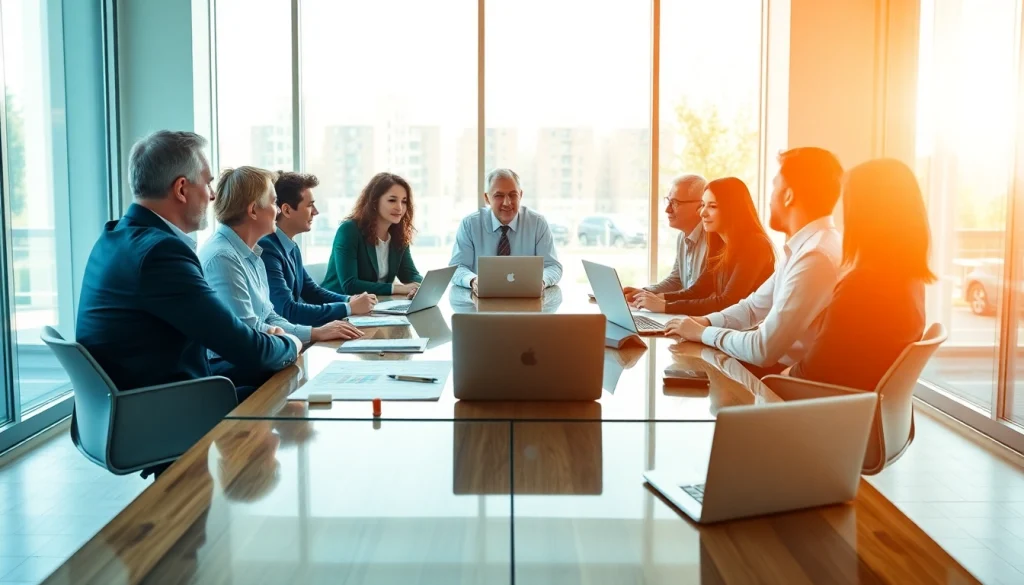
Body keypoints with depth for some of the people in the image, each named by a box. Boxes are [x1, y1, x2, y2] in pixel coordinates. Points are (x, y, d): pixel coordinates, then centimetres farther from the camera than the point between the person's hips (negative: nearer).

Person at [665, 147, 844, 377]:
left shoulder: (816, 257, -25)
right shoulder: (804, 246, 9)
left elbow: (763, 350, -26)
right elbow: (755, 306, 17)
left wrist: (704, 333, -12)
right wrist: (705, 322, 0)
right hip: (780, 363, 8)